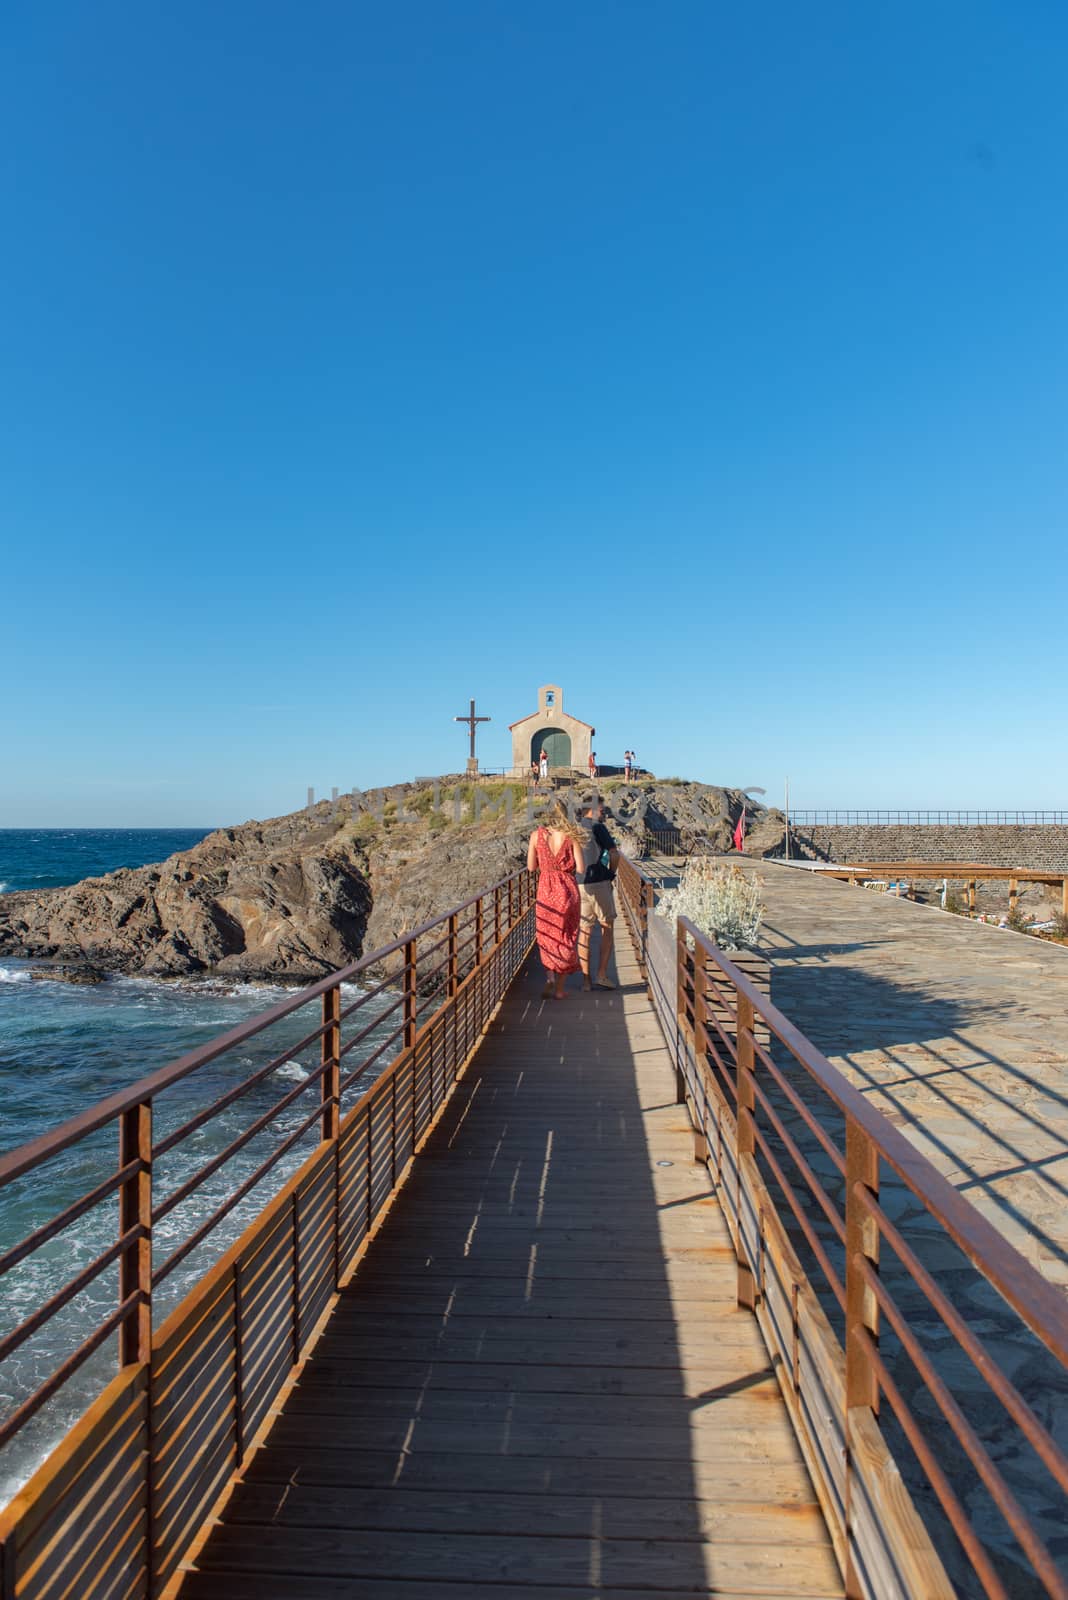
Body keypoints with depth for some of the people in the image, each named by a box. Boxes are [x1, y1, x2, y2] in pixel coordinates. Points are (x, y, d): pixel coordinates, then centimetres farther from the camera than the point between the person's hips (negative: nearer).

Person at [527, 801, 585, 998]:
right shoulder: (571, 836, -6)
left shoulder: (536, 835, -3)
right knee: (566, 938, 12)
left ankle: (550, 978, -2)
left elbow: (531, 867, 1)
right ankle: (559, 989, 15)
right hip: (568, 891, 0)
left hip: (545, 891, 1)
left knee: (547, 938, 17)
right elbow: (581, 868, -9)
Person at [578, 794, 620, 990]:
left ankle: (585, 980, 9)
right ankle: (602, 974, 4)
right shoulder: (597, 827, -8)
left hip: (578, 885, 5)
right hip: (599, 884, -5)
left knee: (584, 932, 9)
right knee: (607, 928, 10)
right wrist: (611, 873, 4)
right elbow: (614, 854, -12)